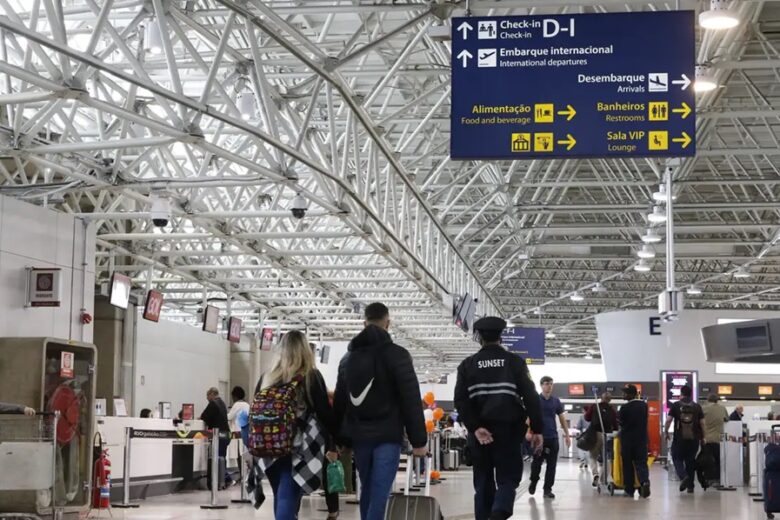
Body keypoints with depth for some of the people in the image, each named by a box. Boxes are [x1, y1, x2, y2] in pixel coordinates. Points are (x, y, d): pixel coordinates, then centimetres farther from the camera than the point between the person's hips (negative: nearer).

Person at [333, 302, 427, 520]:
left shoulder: (348, 357, 13)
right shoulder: (397, 354, -6)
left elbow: (339, 402, 16)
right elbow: (411, 400, -10)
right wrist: (419, 440, -7)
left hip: (358, 436, 6)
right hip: (387, 436, -6)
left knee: (367, 490, 16)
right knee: (379, 493, -10)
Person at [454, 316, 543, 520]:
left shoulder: (467, 365, 7)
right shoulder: (515, 361, 3)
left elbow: (460, 400, -6)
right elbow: (530, 396, -4)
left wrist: (475, 427, -10)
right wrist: (537, 429, -2)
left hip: (480, 432, 2)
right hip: (508, 430, -2)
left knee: (483, 481, 12)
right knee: (508, 478, 3)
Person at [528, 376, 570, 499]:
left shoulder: (556, 401, 9)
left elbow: (562, 418, 14)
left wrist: (567, 434, 9)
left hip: (553, 437, 3)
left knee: (552, 464, 1)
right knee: (537, 462, 1)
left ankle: (548, 489, 7)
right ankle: (533, 481, 27)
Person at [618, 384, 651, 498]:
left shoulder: (625, 408, -13)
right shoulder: (644, 405, 0)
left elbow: (619, 422, -2)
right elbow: (645, 420, 11)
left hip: (627, 439, -3)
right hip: (642, 438, 3)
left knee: (628, 464, 7)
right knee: (641, 463, 3)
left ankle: (629, 490, 9)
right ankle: (645, 482, -24)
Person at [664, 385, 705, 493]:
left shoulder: (676, 405, 0)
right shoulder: (697, 407, 5)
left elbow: (668, 420, -7)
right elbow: (702, 423, 1)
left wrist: (666, 432, 6)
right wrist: (702, 437, 11)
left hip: (679, 438, -2)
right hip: (694, 438, 2)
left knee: (677, 459, 10)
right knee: (690, 461, 12)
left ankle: (683, 476, -16)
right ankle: (690, 486, 13)